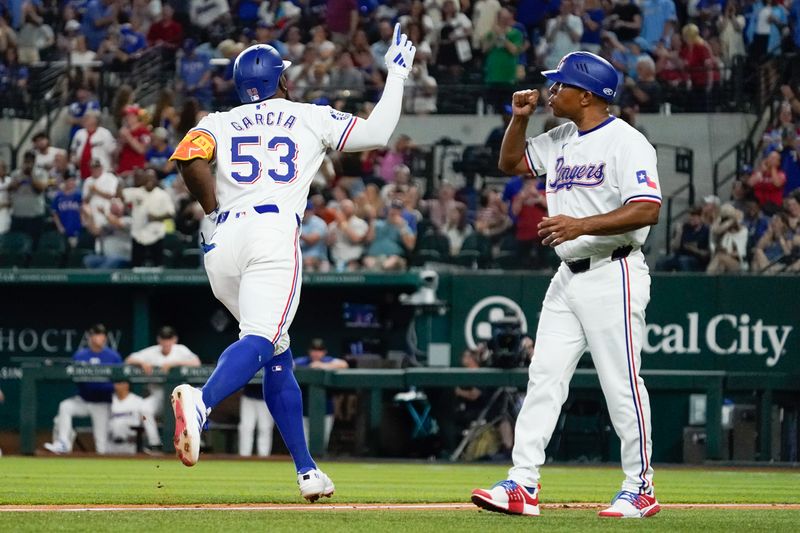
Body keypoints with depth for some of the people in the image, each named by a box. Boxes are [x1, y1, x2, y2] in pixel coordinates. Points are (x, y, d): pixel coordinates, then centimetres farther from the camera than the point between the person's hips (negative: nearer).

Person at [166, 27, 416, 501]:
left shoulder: (219, 123, 19)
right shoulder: (311, 118, 17)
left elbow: (189, 158, -2)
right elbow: (377, 133, 15)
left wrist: (213, 209, 10)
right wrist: (397, 74, 28)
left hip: (222, 246, 4)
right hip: (273, 234, -4)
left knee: (277, 355, 18)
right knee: (260, 342, -21)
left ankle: (307, 470, 17)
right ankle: (200, 401, -54)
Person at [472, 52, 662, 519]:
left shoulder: (626, 142, -12)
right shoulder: (561, 141, 14)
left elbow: (647, 210, -22)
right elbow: (511, 162, 27)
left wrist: (582, 225, -30)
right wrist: (520, 118, 10)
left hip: (613, 275, -9)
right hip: (568, 278, 9)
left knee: (621, 383, -5)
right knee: (544, 378, 2)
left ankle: (640, 489, 4)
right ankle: (523, 485, -1)